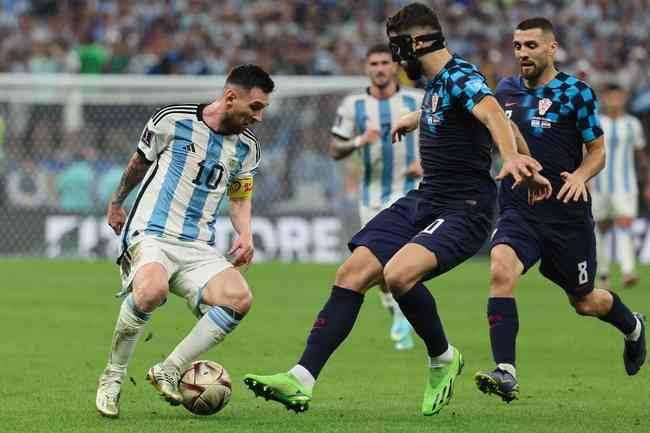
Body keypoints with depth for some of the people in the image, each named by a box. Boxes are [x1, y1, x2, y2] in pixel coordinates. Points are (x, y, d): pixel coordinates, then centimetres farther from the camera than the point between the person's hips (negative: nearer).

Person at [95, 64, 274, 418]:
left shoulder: (246, 146, 9)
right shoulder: (172, 121, -4)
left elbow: (239, 198, 24)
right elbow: (139, 163, 14)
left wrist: (245, 235, 5)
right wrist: (116, 204, 27)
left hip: (198, 249, 5)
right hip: (150, 236, -5)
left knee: (239, 298, -25)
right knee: (152, 290, -38)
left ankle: (168, 370, -12)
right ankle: (112, 377, -16)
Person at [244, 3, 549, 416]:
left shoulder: (460, 76, -14)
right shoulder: (437, 82, 14)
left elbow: (491, 111, -35)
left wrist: (511, 157, -55)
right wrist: (415, 118, 60)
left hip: (462, 212, -9)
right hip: (422, 201, 9)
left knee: (398, 274, -32)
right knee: (352, 274, -4)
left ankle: (444, 359, -5)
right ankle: (302, 381, -4)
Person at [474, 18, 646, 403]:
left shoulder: (576, 92, -5)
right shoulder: (506, 90, 8)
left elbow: (597, 151, 1)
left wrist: (580, 176, -20)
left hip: (567, 212, -3)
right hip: (518, 209, 3)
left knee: (584, 302, 11)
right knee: (501, 270, -27)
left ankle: (633, 326, 47)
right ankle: (506, 373, -31)